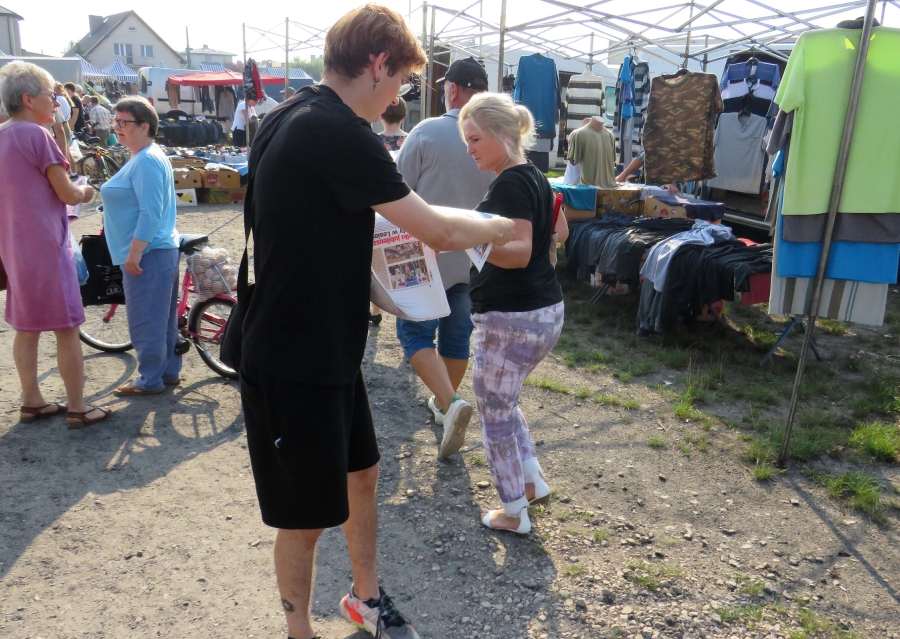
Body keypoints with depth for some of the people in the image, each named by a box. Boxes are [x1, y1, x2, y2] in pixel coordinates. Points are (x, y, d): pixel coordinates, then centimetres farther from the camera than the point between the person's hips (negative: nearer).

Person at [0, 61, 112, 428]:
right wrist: (85, 194, 7)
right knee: (66, 327, -1)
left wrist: (63, 199, 16)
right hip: (45, 245, -8)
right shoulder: (36, 135, -14)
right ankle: (77, 409, 6)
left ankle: (31, 403, 24)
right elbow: (67, 193, -12)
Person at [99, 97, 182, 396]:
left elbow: (151, 213, -23)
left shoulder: (146, 161, -17)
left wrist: (133, 253, -22)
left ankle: (150, 380, 9)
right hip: (156, 250, 11)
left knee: (145, 319, -2)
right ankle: (169, 372, 24)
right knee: (161, 316, 15)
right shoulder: (145, 157, 17)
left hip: (148, 252, -11)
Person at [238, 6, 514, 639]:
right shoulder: (340, 133, -24)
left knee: (361, 472, 23)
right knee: (307, 516, 9)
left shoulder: (289, 117, 7)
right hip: (298, 366, -10)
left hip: (329, 349, 10)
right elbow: (439, 231, -20)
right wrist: (504, 226, -2)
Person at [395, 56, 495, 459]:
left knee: (415, 333, 6)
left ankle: (449, 403, -13)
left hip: (428, 255, -4)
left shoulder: (426, 132, -14)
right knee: (457, 336, 17)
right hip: (473, 259, 5)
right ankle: (443, 404, 31)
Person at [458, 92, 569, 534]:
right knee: (504, 401, 26)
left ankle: (514, 513, 20)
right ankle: (533, 482, 32)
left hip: (512, 317, -10)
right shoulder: (534, 178, 11)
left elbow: (520, 251, -29)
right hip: (546, 310, 10)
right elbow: (558, 231, 25)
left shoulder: (509, 184, -18)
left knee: (495, 412, 6)